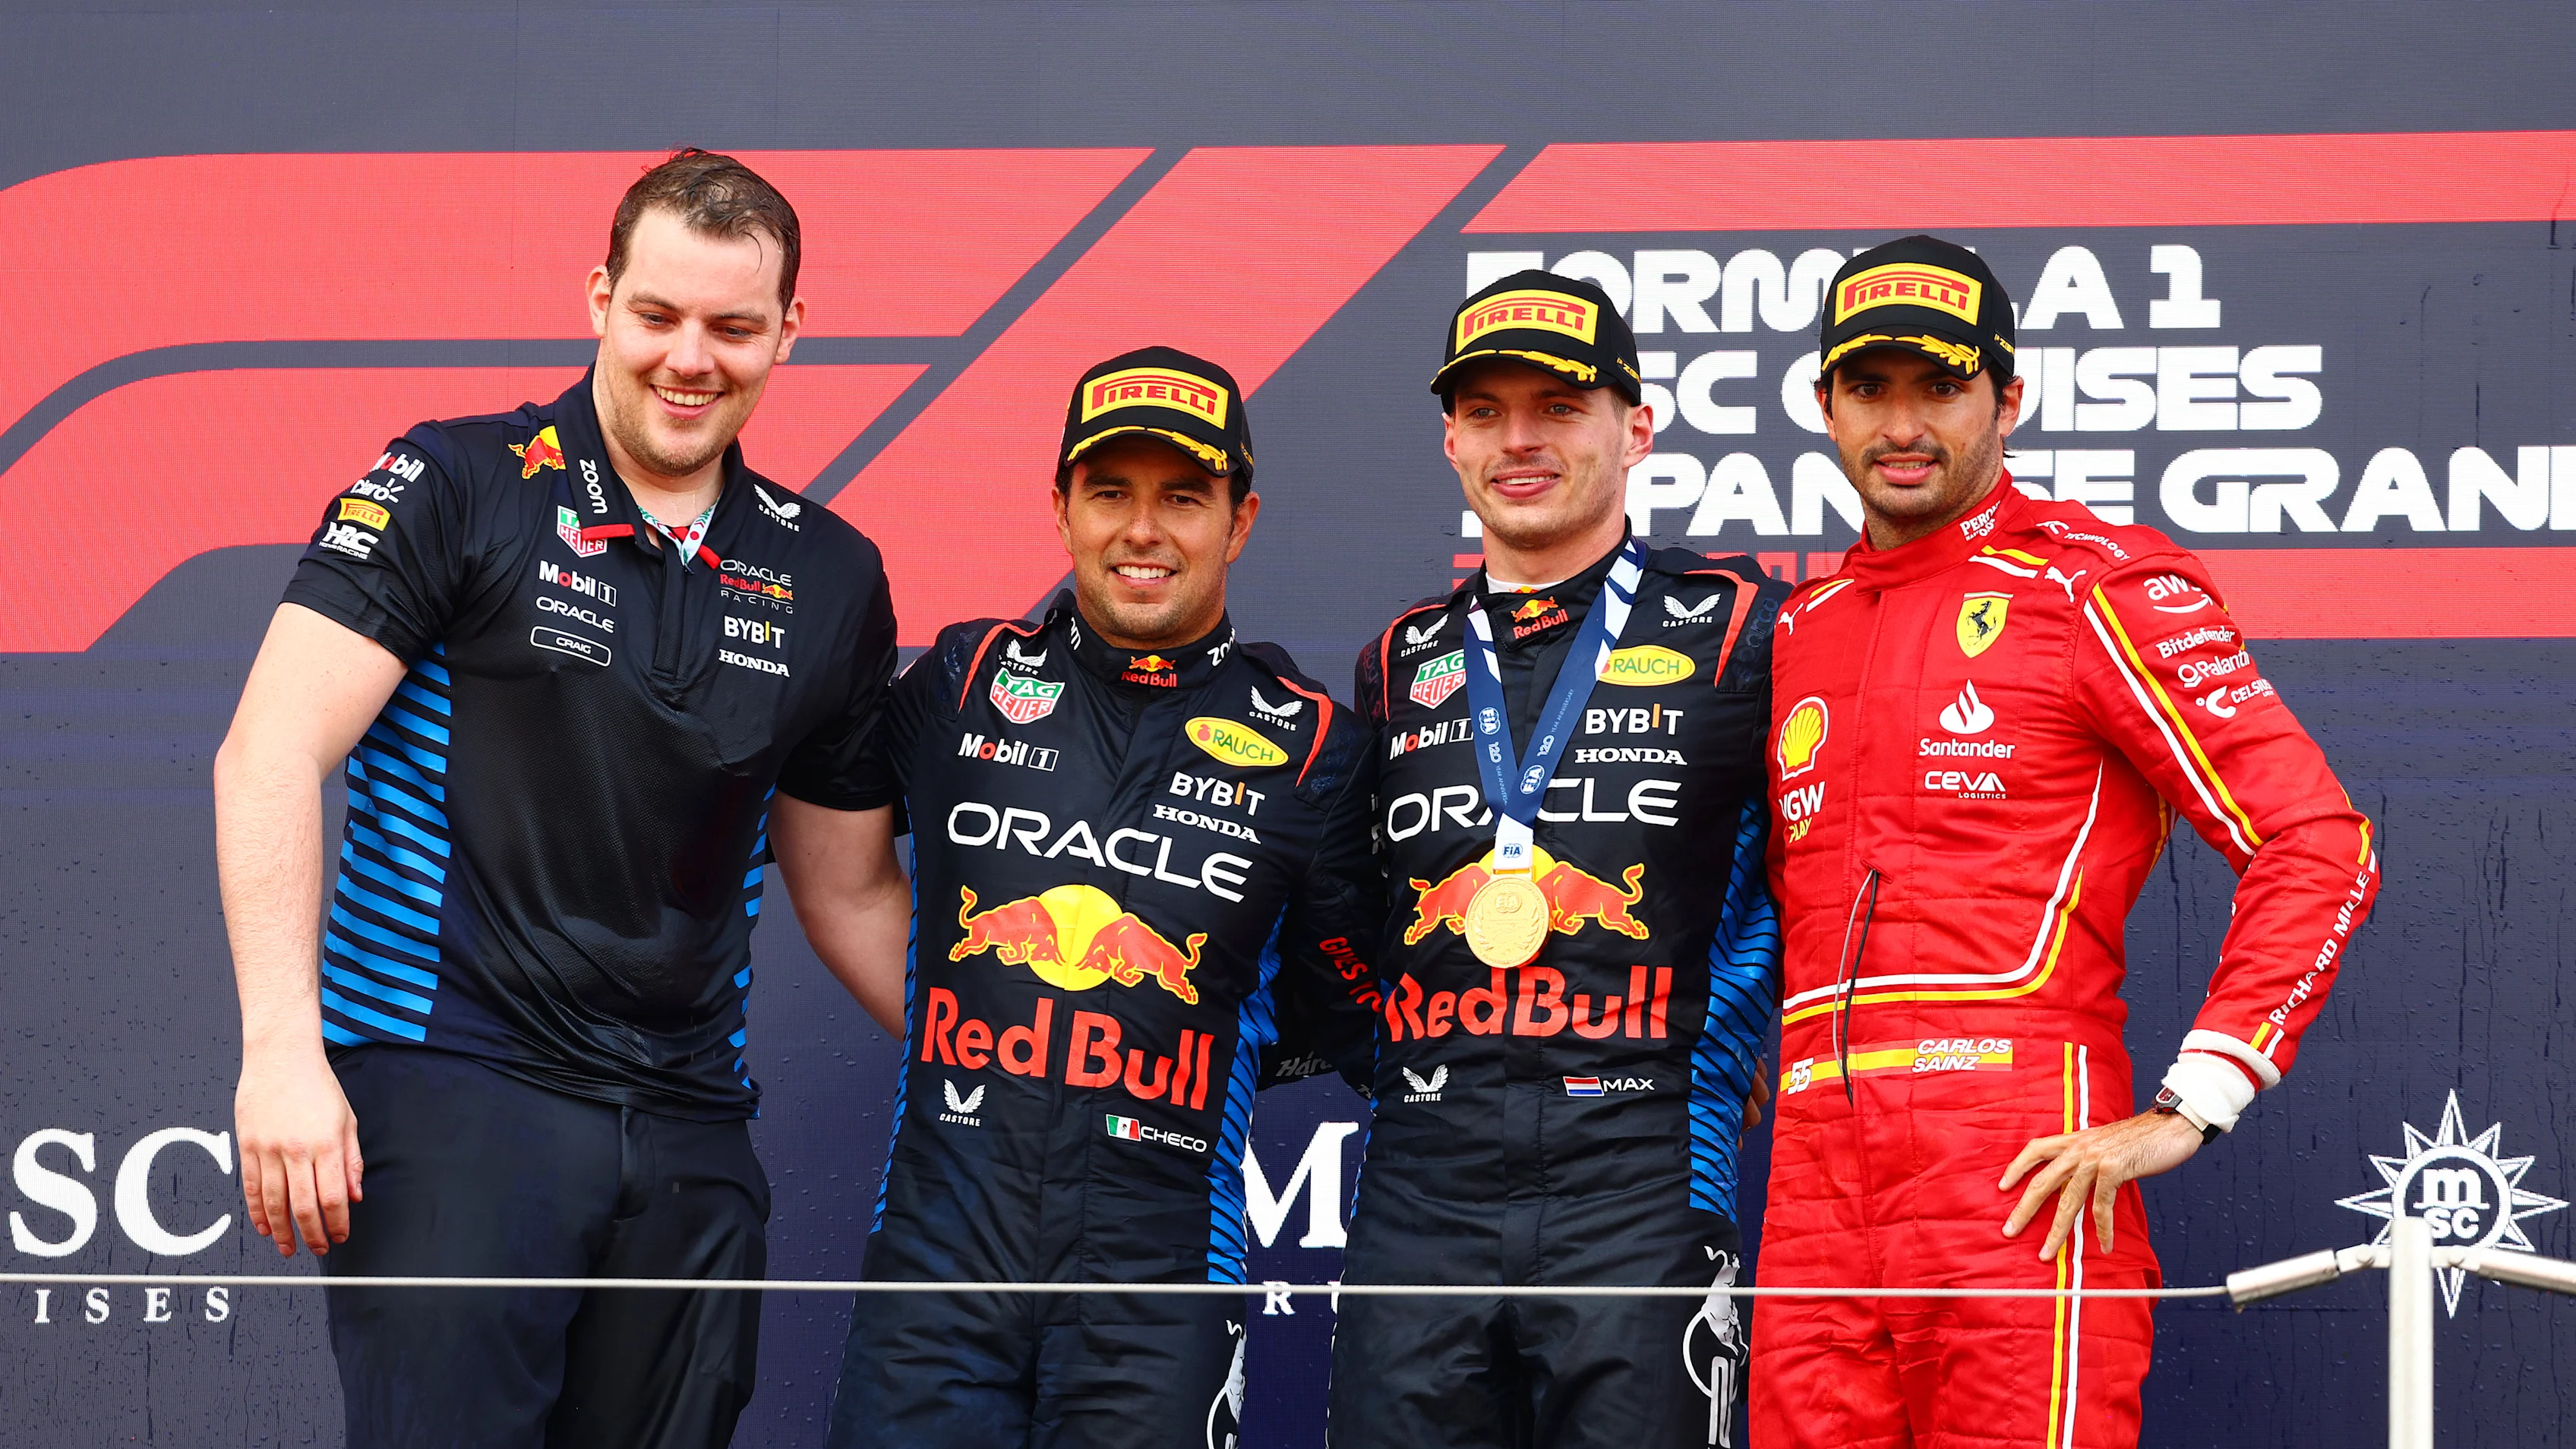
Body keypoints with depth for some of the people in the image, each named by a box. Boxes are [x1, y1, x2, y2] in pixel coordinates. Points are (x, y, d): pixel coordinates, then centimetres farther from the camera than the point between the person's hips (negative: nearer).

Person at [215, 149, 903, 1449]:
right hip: (448, 1091, -4)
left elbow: (845, 888, 22)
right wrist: (282, 1048, -17)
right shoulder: (455, 490, -1)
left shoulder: (829, 580, 12)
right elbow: (270, 755, -8)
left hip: (689, 1130, 4)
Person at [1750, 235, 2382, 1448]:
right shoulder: (1800, 630, 20)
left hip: (2023, 1177, -6)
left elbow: (2318, 844, -7)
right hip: (1814, 1186, 6)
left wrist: (2190, 1110, -12)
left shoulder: (2096, 585, 0)